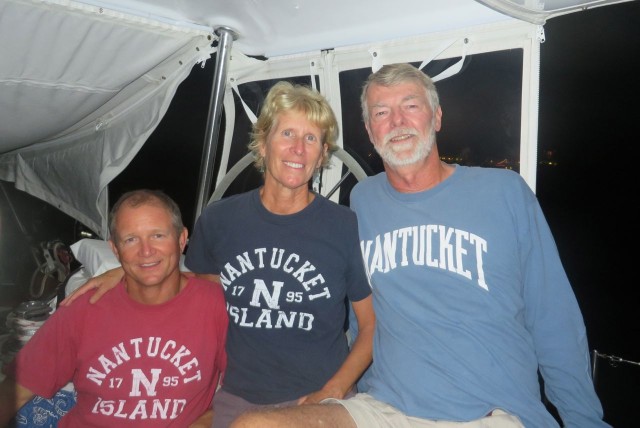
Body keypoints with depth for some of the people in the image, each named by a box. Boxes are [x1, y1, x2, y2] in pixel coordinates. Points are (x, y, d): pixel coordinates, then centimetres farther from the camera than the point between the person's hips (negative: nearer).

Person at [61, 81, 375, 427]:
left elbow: (373, 325, -3)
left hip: (315, 400, -1)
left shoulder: (347, 228, -11)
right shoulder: (218, 219, -3)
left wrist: (333, 392, -11)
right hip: (234, 399, 2)